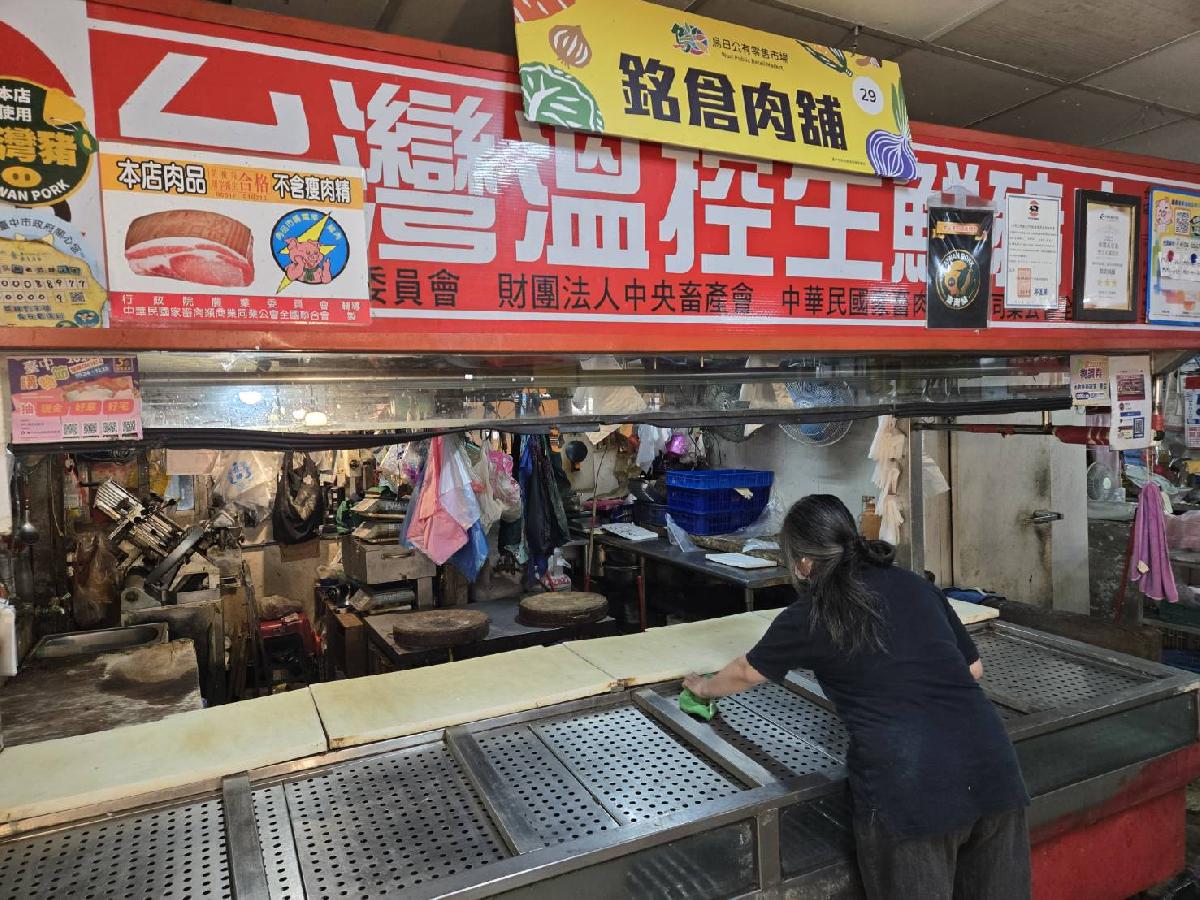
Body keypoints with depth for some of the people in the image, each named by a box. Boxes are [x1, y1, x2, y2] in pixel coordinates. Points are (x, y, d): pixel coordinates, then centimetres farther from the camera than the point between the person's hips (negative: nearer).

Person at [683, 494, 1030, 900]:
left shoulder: (806, 619, 1)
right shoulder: (916, 586, 10)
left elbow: (744, 673, 19)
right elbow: (973, 669, 19)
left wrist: (704, 687, 38)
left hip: (909, 789, -5)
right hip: (990, 768, 5)